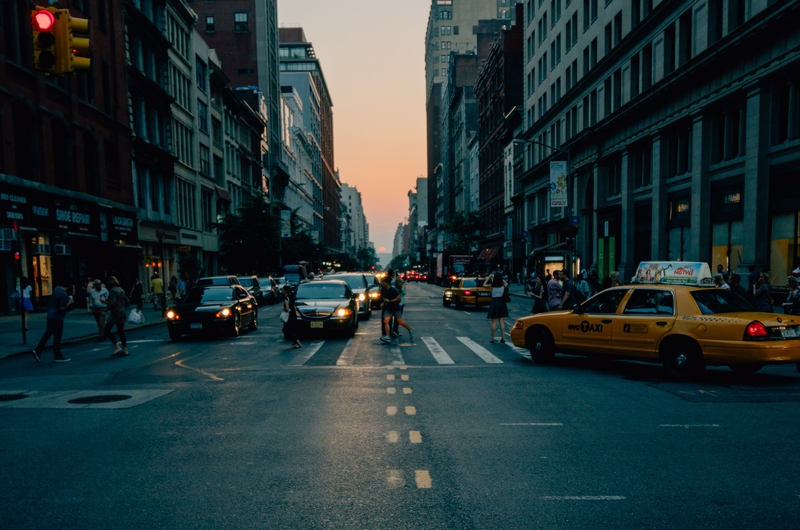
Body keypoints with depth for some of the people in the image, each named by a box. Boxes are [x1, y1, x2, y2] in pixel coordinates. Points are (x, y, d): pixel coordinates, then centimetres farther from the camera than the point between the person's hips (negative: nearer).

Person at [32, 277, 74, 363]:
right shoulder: (64, 295, -25)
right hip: (57, 317, -8)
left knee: (47, 333, 19)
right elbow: (62, 309, -25)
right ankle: (58, 356, 11)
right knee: (57, 337, 2)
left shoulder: (57, 288, 1)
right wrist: (69, 302, -12)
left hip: (51, 315, 8)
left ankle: (38, 350, 19)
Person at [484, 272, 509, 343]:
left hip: (494, 303, -2)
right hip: (501, 303, 2)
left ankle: (493, 338, 5)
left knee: (494, 322, 3)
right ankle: (503, 338, 8)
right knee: (501, 321, 8)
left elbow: (484, 284, 7)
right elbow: (506, 283, 20)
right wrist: (501, 279, 19)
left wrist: (489, 277, 10)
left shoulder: (492, 285, -10)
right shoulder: (503, 285, -4)